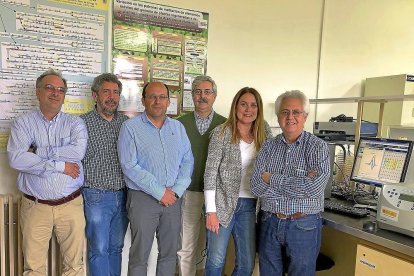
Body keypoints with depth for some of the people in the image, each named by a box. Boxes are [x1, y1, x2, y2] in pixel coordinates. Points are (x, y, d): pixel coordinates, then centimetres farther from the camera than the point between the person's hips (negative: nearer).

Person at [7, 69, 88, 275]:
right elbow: (16, 159, -13)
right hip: (35, 206, 0)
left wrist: (37, 152, -13)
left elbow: (78, 151, -16)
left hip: (71, 205, 1)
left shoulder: (75, 123, 4)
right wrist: (60, 165, -15)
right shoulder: (23, 123, 2)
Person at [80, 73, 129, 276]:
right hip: (96, 196, -4)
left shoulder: (126, 122, 7)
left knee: (116, 247, 17)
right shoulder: (83, 123, -6)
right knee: (99, 249, 5)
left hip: (122, 196, 4)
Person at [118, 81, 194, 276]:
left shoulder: (178, 127, 9)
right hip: (143, 198, -4)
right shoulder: (131, 127, -5)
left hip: (173, 198, 4)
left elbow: (187, 161, 6)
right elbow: (130, 166, -13)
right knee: (140, 254, 6)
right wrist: (160, 192, -14)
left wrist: (177, 190, -7)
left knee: (169, 252, 14)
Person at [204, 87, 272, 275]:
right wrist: (211, 210, -12)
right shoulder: (222, 132, -7)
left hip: (249, 205, 4)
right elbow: (210, 171, -9)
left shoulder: (264, 135, 5)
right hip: (223, 203, -3)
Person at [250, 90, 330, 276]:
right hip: (270, 223, 3)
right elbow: (256, 185, -9)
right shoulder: (268, 147, 1)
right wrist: (300, 186, -17)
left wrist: (272, 178, -15)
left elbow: (315, 186, -21)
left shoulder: (317, 147, -7)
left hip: (303, 225, -3)